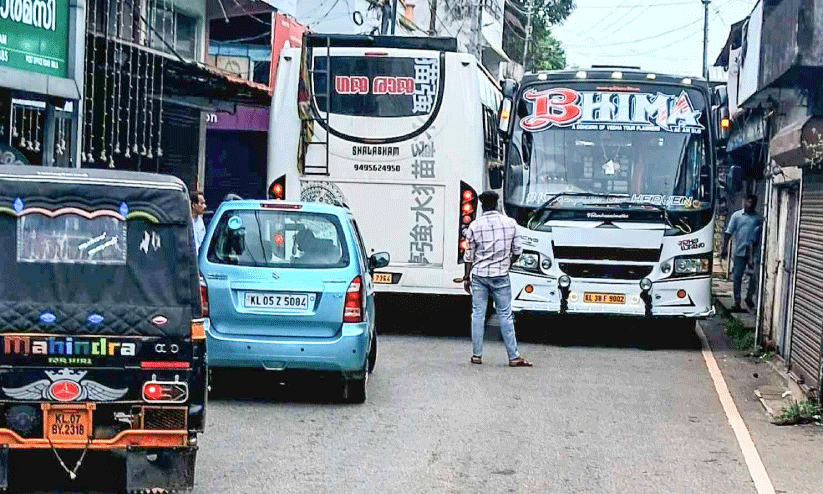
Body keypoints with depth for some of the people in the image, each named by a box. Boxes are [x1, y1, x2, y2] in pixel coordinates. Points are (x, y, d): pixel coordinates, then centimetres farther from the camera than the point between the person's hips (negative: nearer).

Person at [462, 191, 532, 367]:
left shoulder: (475, 226, -4)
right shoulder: (510, 223, -1)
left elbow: (469, 255, 1)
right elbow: (517, 250, 6)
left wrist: (467, 276, 10)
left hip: (479, 275, 0)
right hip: (501, 276, 0)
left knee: (478, 314, 7)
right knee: (505, 315, 4)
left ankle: (477, 355, 8)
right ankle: (514, 356, 4)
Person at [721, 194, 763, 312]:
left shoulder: (758, 218, 9)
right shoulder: (737, 215, 8)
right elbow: (729, 232, 7)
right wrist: (724, 248, 0)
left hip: (754, 251, 0)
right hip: (740, 251, 0)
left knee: (754, 276, -8)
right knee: (737, 276, 2)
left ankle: (749, 297, 13)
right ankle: (737, 302, 9)